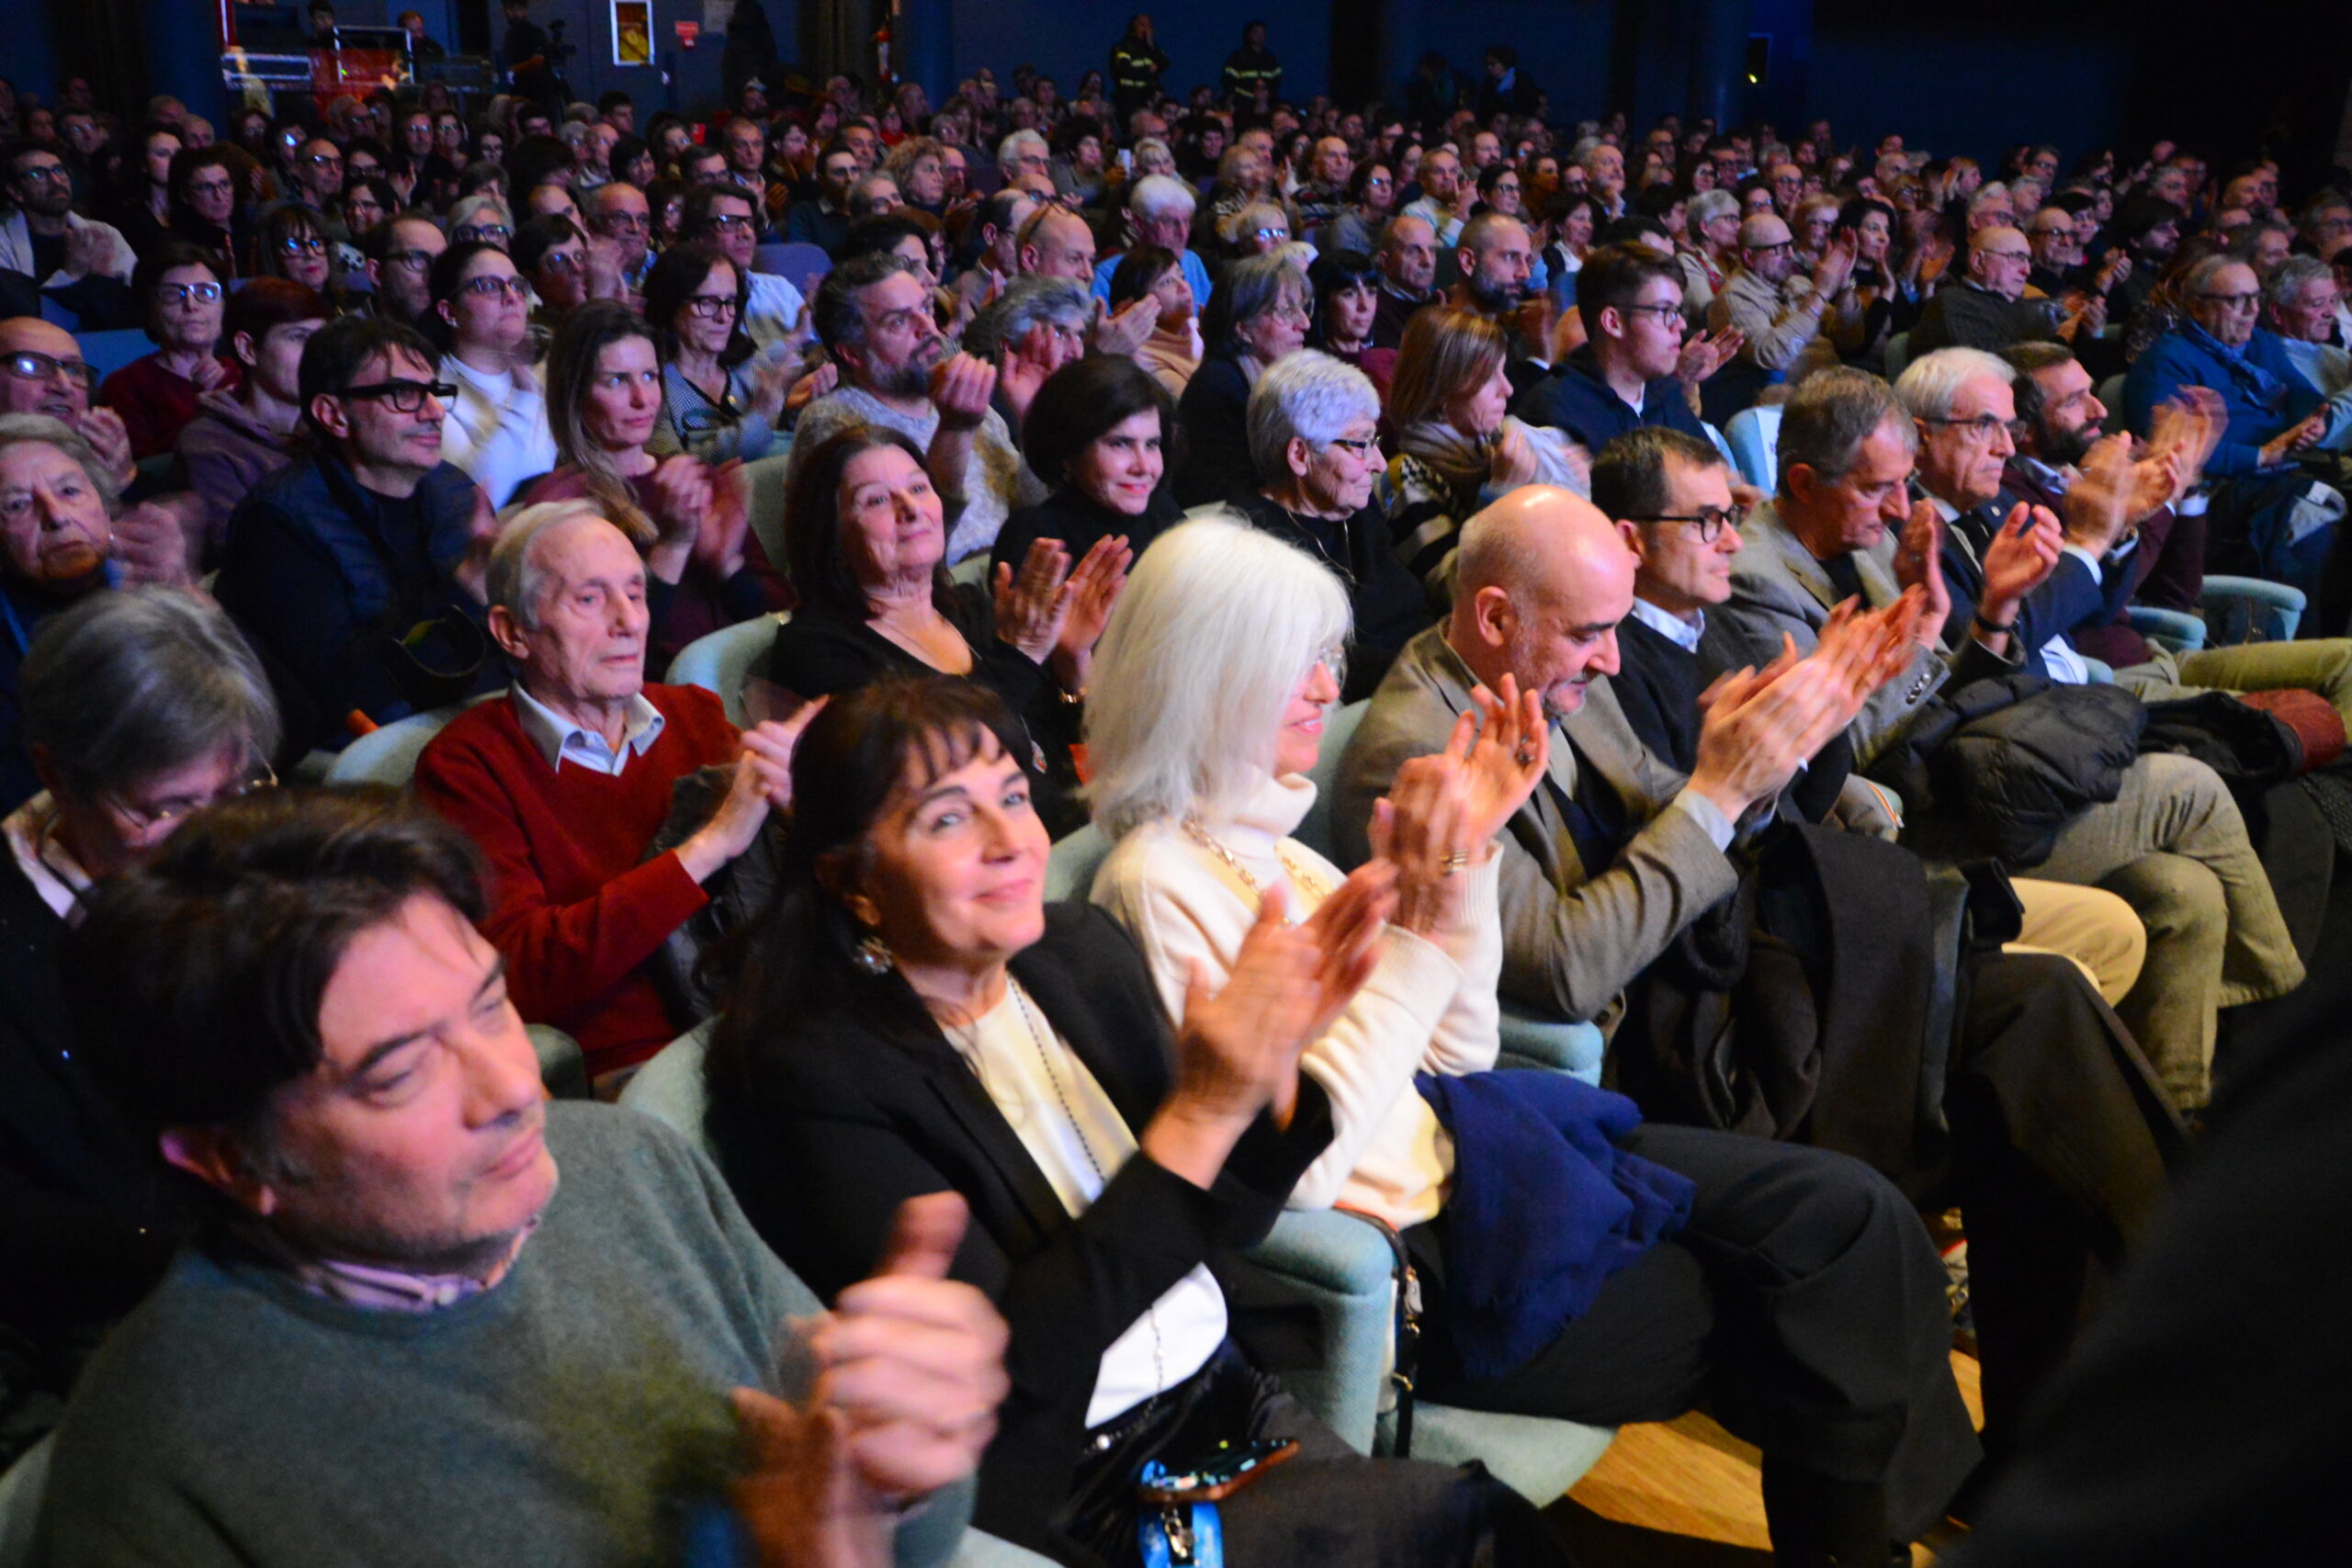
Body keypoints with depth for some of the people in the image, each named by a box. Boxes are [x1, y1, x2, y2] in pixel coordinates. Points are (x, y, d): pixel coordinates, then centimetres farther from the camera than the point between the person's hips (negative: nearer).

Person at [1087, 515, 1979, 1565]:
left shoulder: (1266, 835, 9)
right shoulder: (1159, 882, -17)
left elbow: (1455, 1055, 10)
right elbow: (1294, 1165, -23)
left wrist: (1473, 849, 0)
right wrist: (1415, 933, -24)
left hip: (1459, 1150, 8)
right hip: (1416, 1258, -8)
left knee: (1850, 1212, 0)